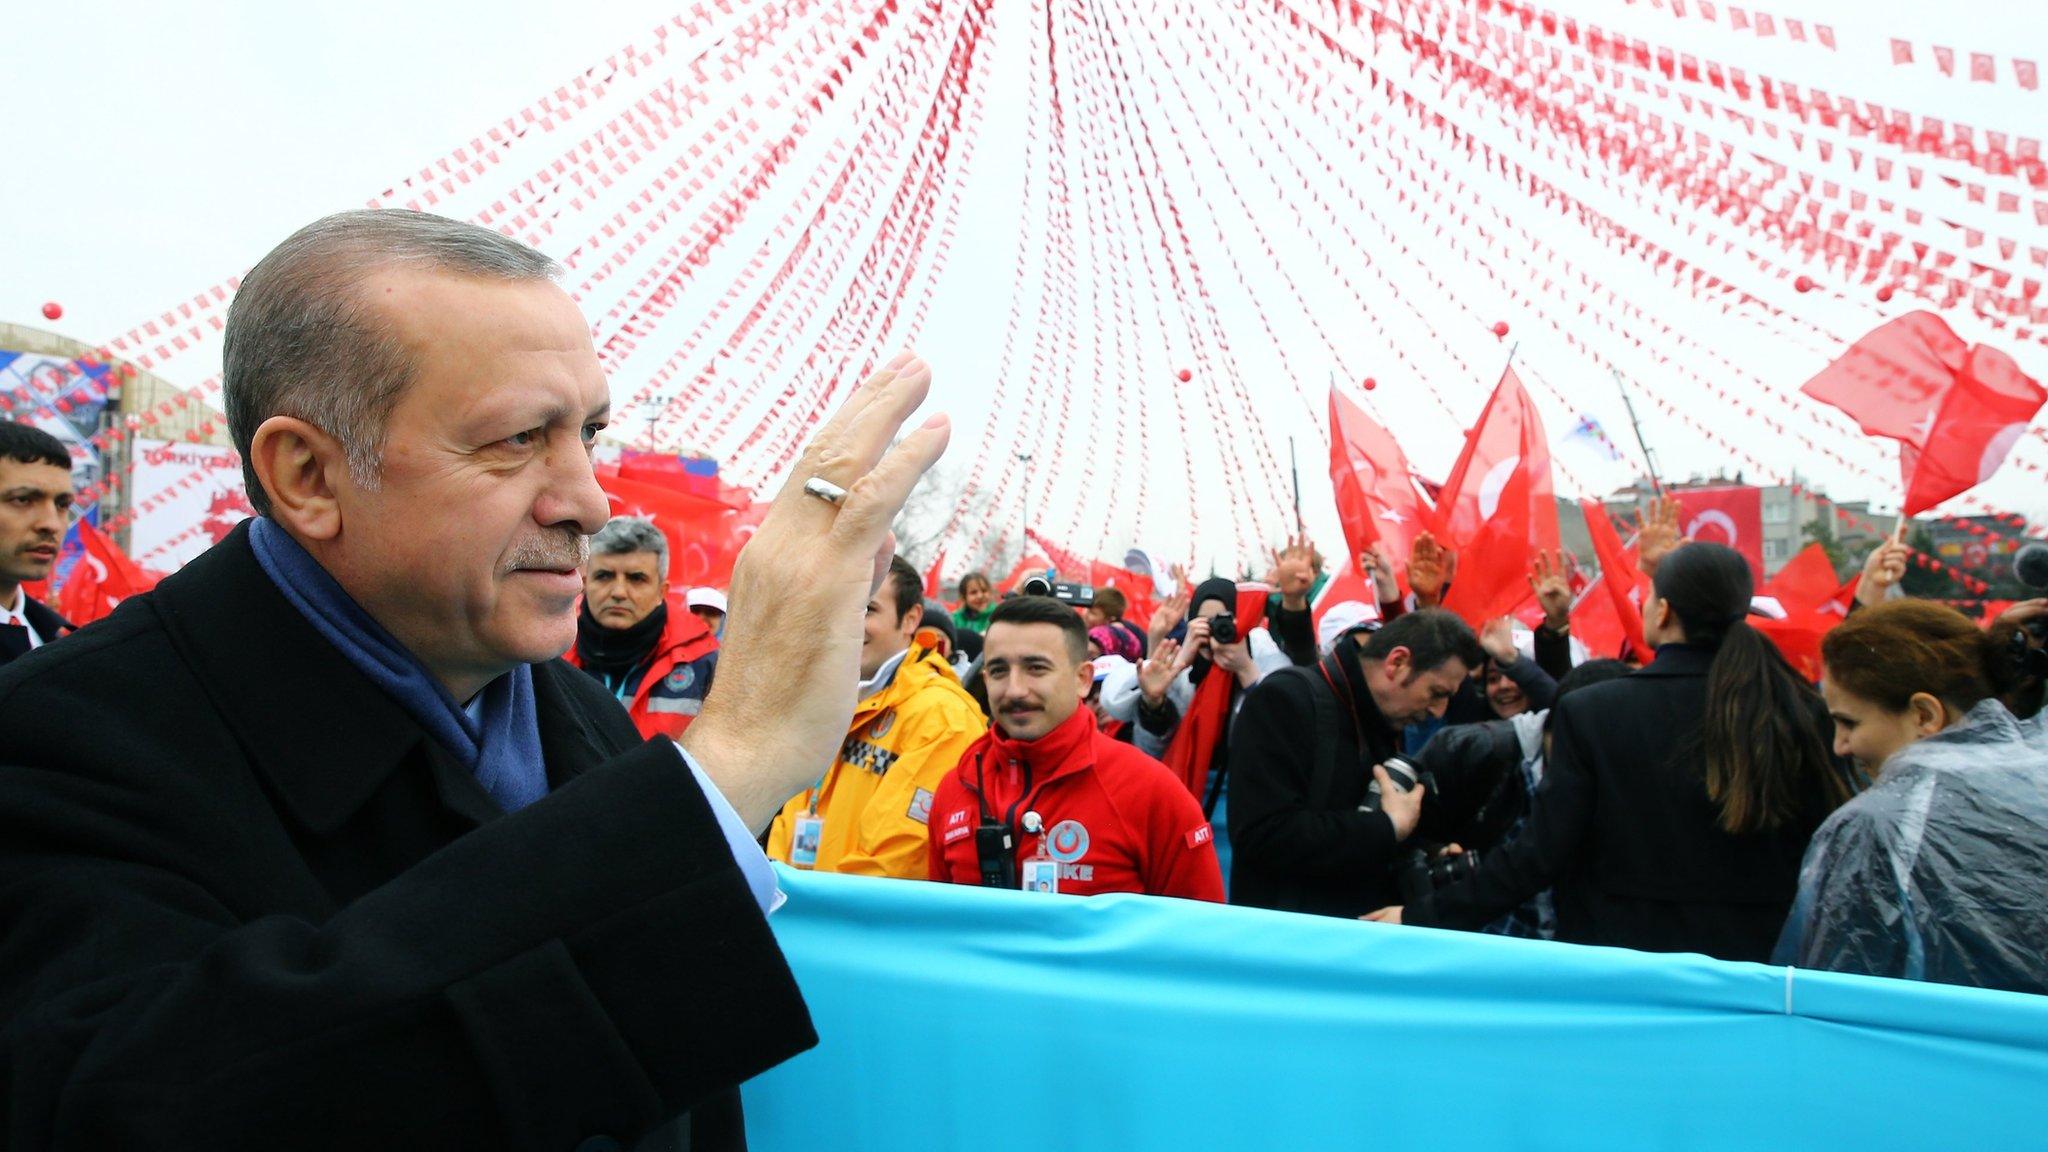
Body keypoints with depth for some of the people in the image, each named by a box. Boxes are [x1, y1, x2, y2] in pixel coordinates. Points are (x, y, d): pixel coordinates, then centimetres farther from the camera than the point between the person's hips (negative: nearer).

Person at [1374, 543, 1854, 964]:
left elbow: (1539, 854, -17)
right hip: (1759, 956, 3)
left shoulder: (1590, 714, -15)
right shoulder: (1801, 714, -7)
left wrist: (1421, 916, -11)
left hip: (1619, 957, -3)